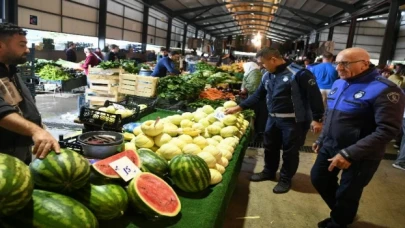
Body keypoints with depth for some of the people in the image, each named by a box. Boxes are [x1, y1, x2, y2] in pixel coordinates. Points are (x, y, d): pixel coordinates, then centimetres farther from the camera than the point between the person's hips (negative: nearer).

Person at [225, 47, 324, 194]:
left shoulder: (298, 73, -18)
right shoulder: (267, 76, 7)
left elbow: (314, 96, -17)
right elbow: (257, 96, 13)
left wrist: (317, 119, -18)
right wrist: (239, 107, 8)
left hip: (293, 120, -7)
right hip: (273, 118, 7)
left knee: (289, 151, 7)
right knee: (270, 147, 19)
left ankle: (286, 179, 27)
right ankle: (269, 172, 40)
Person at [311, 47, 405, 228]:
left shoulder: (384, 90, -20)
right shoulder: (338, 84, 5)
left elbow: (387, 130, -26)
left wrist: (350, 154, -30)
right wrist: (321, 139, 17)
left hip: (360, 156, -7)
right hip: (330, 146, 8)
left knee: (346, 194, 9)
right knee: (318, 179, 17)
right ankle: (341, 212, 44)